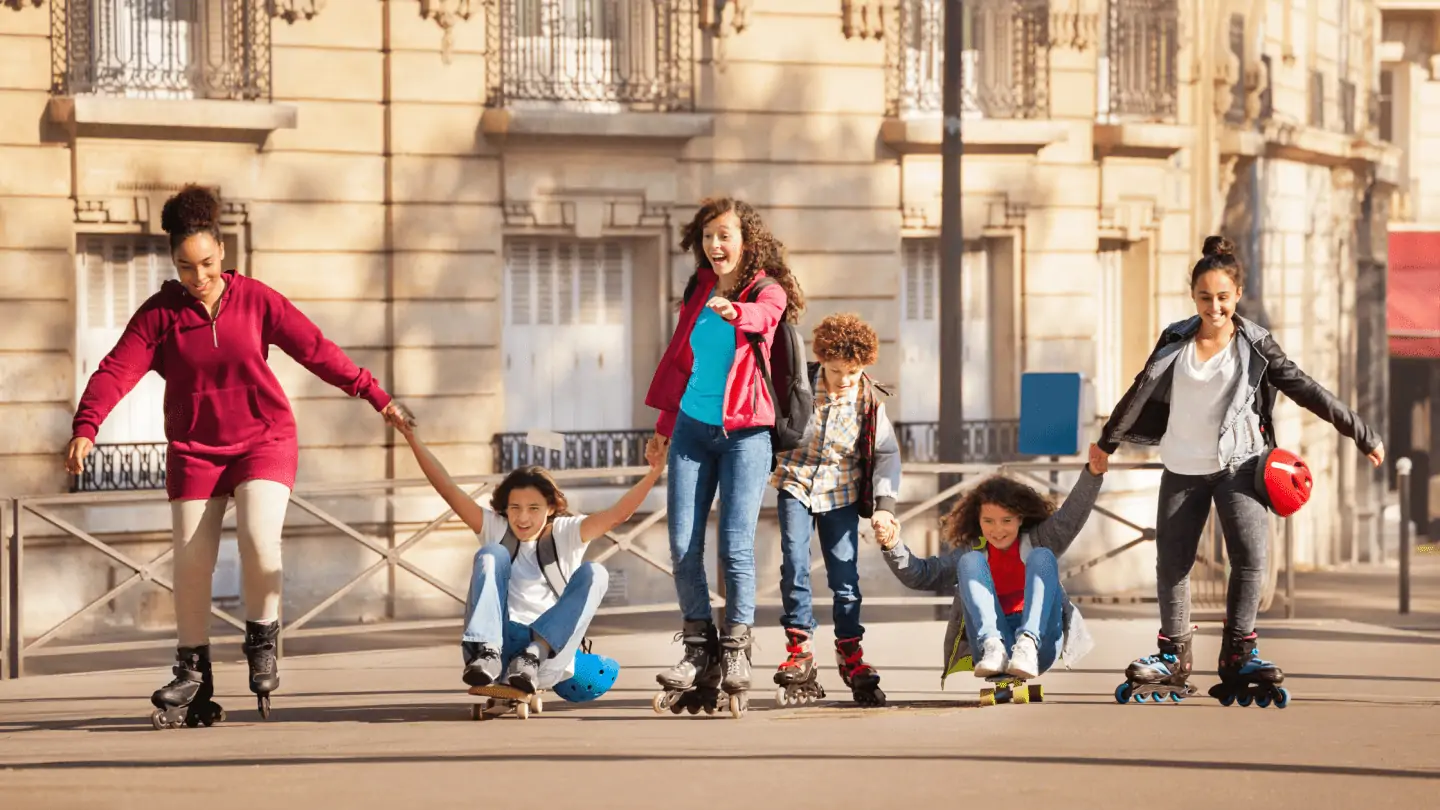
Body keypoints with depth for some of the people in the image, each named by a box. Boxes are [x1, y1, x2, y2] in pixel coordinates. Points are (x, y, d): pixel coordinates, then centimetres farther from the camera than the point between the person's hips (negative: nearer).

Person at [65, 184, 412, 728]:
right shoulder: (160, 313, -6)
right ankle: (193, 678, 12)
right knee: (191, 562, -2)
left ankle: (262, 644, 1)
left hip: (263, 439, -1)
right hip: (194, 450, 1)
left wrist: (375, 396, -6)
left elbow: (317, 351, -3)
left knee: (259, 539, -22)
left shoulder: (256, 300, -5)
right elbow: (118, 369, -16)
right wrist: (86, 427, -31)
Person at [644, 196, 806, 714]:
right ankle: (699, 648, 7)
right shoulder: (699, 289, 10)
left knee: (736, 545, -11)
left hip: (743, 432, -4)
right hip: (692, 428, 5)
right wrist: (665, 421, 19)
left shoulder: (767, 290, -4)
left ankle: (736, 652, -1)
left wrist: (733, 311, -51)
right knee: (682, 545, -2)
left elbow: (761, 316, -29)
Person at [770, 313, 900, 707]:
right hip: (796, 485, -1)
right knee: (794, 566, -14)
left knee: (845, 575, -1)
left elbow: (887, 453, -7)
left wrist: (884, 504, -15)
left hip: (841, 493, 1)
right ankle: (799, 652, -8)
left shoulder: (869, 401, -12)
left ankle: (850, 655, 9)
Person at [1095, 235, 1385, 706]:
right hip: (1183, 469, 2)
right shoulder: (1175, 341, 1)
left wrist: (1363, 437, -3)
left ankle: (1238, 655, -8)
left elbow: (1307, 392, -4)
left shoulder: (1254, 344, -4)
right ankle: (1173, 658, 17)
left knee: (1250, 557, -17)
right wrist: (1107, 442, 25)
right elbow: (1140, 394, 14)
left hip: (1237, 464, -2)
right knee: (1171, 565, 3)